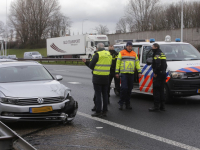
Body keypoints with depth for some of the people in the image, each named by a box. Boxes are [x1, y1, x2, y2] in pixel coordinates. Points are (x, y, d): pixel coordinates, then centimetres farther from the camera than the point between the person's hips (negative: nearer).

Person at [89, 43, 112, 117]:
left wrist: (95, 69, 9)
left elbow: (91, 65, -9)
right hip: (106, 77, 6)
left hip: (98, 77, -6)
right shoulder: (109, 55, 10)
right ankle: (104, 111, 16)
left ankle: (98, 111, -1)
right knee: (105, 94, 12)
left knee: (98, 94, -2)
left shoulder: (97, 54, -11)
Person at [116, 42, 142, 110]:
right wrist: (117, 72, -2)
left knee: (129, 89, 6)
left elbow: (137, 63, 17)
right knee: (124, 88, -12)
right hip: (124, 73, -4)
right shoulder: (121, 53, 4)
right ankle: (121, 103, -3)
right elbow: (118, 62, 3)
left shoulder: (134, 54, 16)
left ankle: (127, 103, 15)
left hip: (131, 74, 4)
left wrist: (139, 72, 8)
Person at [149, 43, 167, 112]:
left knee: (156, 90, -7)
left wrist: (155, 73, -18)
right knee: (161, 90, 13)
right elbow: (165, 64, 22)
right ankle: (162, 106, 16)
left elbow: (158, 64, -26)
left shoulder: (157, 55, -12)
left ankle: (156, 106, -7)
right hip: (163, 73, 10)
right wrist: (163, 71, 17)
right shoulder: (162, 54, 19)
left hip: (158, 75, -10)